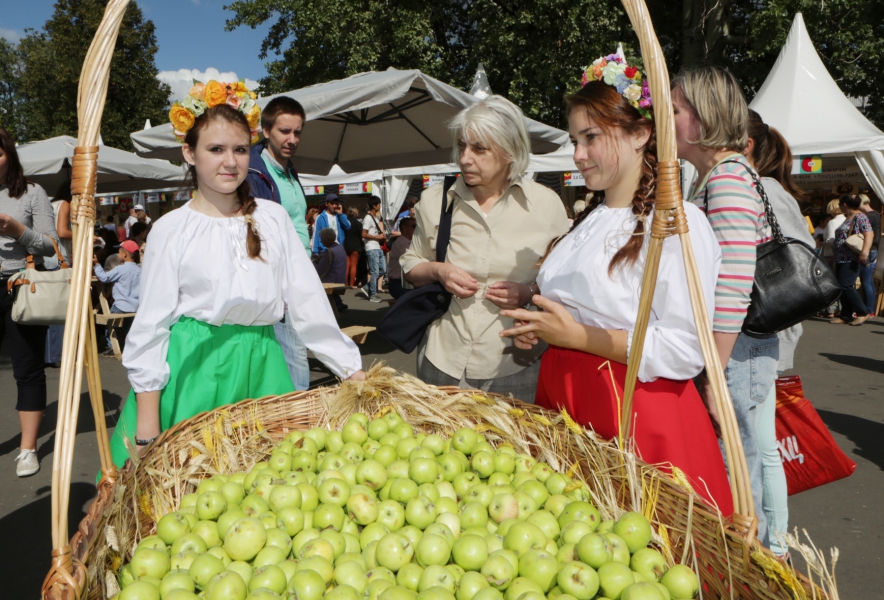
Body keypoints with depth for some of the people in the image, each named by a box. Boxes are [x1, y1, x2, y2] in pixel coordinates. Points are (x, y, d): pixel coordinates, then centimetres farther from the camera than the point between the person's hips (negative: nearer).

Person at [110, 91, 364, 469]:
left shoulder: (273, 218, 5)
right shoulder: (171, 230, -1)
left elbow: (308, 300, 5)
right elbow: (151, 324, -2)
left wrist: (352, 370, 0)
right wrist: (147, 423, -6)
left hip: (261, 369, 2)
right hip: (192, 370, -2)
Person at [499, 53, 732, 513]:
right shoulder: (588, 221, 13)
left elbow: (684, 350, -19)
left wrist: (577, 336, -18)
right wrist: (537, 329, 6)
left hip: (635, 414, -7)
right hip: (564, 403, 7)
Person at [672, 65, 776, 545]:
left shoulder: (729, 177, -16)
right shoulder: (707, 178, 15)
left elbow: (732, 292, -23)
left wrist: (714, 381, -21)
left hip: (733, 352, -9)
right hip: (713, 352, 9)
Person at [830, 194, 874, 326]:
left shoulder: (860, 217, -8)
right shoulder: (848, 219, 20)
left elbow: (869, 234, -20)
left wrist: (865, 251, -32)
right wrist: (835, 256, 31)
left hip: (852, 259, -10)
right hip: (842, 259, 10)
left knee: (845, 286, -13)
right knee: (841, 287, 7)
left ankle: (863, 313, -4)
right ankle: (845, 316, 11)